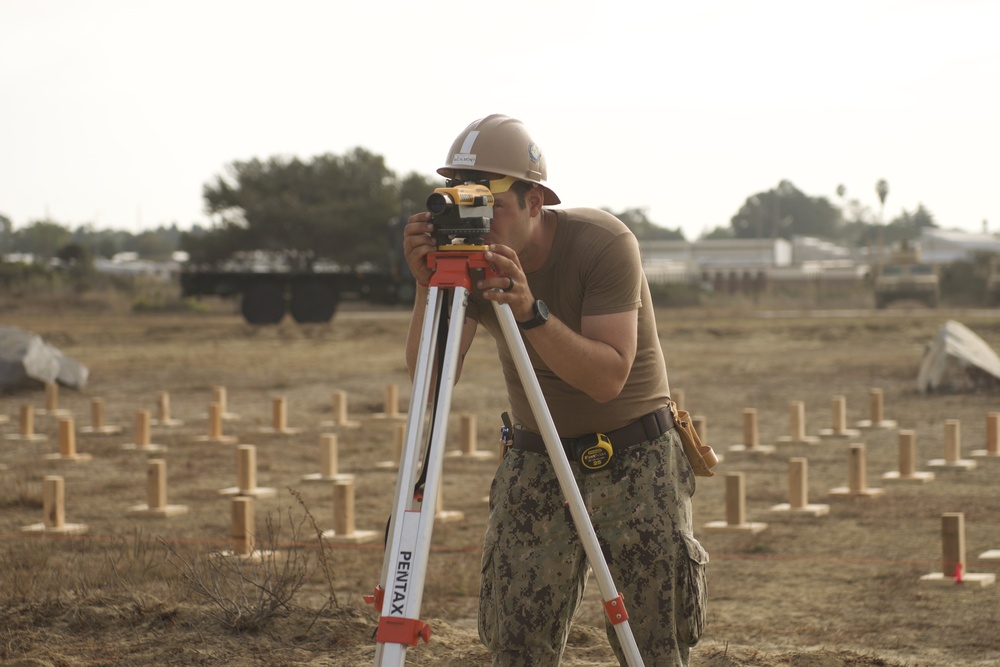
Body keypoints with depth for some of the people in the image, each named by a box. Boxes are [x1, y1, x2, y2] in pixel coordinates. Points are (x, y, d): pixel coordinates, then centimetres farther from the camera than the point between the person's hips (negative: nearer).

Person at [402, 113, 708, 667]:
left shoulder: (602, 243, -20)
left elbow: (608, 378, -28)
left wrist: (531, 311, -40)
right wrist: (427, 288, -30)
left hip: (633, 460, -3)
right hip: (534, 461, 4)